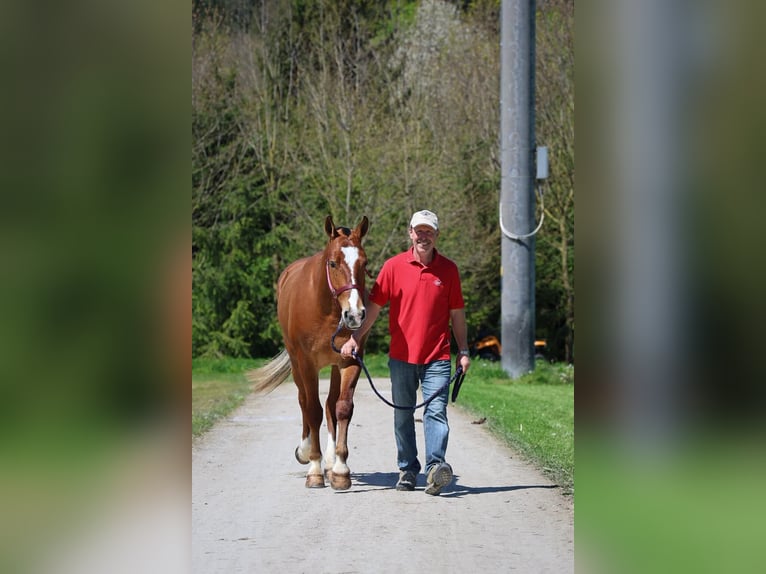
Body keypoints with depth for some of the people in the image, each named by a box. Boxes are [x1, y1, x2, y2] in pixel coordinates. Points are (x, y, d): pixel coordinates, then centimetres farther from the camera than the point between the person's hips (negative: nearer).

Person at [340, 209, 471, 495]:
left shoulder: (448, 269, 3)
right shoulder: (394, 266, 2)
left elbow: (457, 313, 9)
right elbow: (374, 306, 4)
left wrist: (463, 350, 5)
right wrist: (355, 338, -3)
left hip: (437, 357, -1)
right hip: (401, 356, 1)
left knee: (436, 412, -13)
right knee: (403, 415, 8)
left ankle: (436, 466, -24)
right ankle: (407, 470, 18)